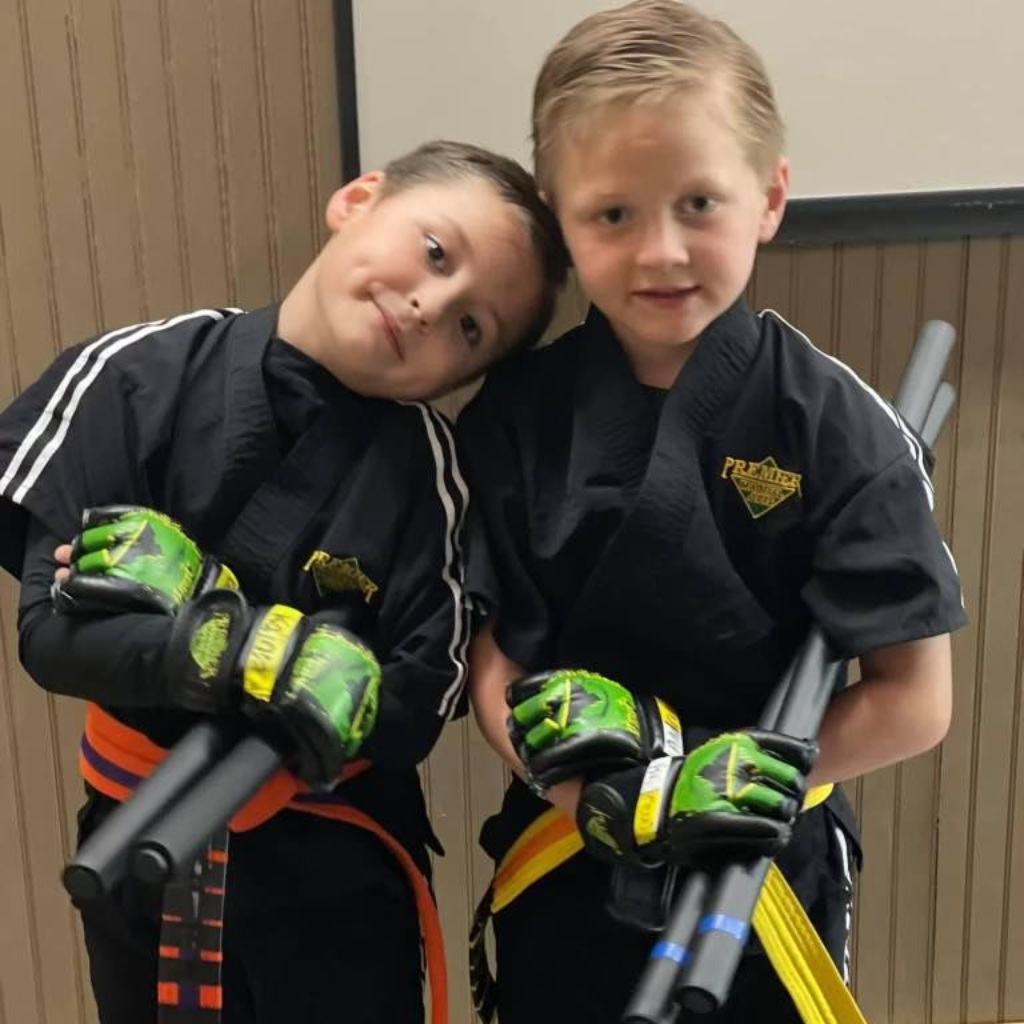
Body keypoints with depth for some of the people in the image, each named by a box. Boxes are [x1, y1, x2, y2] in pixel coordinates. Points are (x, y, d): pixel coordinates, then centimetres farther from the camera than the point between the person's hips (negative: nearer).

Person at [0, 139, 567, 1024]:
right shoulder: (141, 377, -13)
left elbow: (417, 707, -16)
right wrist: (237, 651, -35)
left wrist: (182, 603, -27)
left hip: (337, 866, 0)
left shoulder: (425, 464, -12)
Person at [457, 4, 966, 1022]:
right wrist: (605, 798, -23)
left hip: (769, 874, -1)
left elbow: (914, 700, -11)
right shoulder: (512, 419, -8)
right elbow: (492, 664, -6)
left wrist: (713, 779, -21)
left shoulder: (834, 427, -13)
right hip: (566, 873, 2)